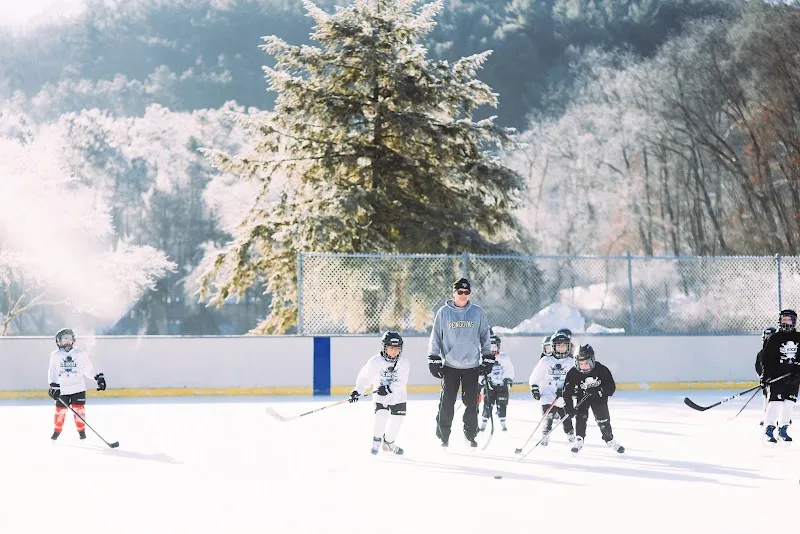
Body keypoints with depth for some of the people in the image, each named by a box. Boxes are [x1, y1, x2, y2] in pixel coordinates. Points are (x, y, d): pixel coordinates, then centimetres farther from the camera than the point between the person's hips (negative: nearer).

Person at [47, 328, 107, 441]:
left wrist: (98, 377, -4)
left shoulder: (80, 353, 1)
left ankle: (81, 430, 5)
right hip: (62, 388, 0)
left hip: (78, 387, 0)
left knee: (79, 409, -6)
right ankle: (57, 430, 19)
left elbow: (88, 368, 6)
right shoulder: (55, 355, 1)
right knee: (60, 410, 2)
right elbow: (52, 371, 3)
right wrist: (53, 386, -7)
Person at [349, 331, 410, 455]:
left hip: (398, 397, 2)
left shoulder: (404, 363, -13)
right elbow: (365, 377, -2)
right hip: (380, 398, -2)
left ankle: (388, 443, 29)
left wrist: (388, 389, -32)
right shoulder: (375, 362, -13)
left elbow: (401, 382, -20)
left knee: (396, 421, 3)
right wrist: (357, 391, -8)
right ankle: (376, 441, 1)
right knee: (381, 417, -20)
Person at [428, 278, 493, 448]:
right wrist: (433, 359, 0)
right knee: (447, 403, -2)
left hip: (472, 366, 1)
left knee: (471, 403, 3)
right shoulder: (444, 312, 1)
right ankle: (443, 436, 8)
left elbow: (485, 336, 11)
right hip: (450, 366, -1)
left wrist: (488, 359, 8)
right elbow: (436, 337, 4)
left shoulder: (478, 312, 4)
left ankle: (470, 435, 16)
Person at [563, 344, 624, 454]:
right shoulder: (573, 373, -23)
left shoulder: (602, 370, -24)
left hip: (598, 398, 0)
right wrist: (569, 406, -29)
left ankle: (610, 440, 19)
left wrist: (598, 391, -35)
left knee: (603, 419, 1)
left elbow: (611, 387, -20)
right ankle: (579, 440, -8)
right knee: (581, 417, -17)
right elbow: (567, 391, -20)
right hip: (581, 398, 0)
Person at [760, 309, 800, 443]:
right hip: (776, 375, -4)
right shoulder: (775, 338, -3)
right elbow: (765, 357, -4)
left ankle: (783, 429, 15)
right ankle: (769, 429, -6)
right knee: (775, 401, -11)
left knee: (789, 402, 5)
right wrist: (765, 374, -13)